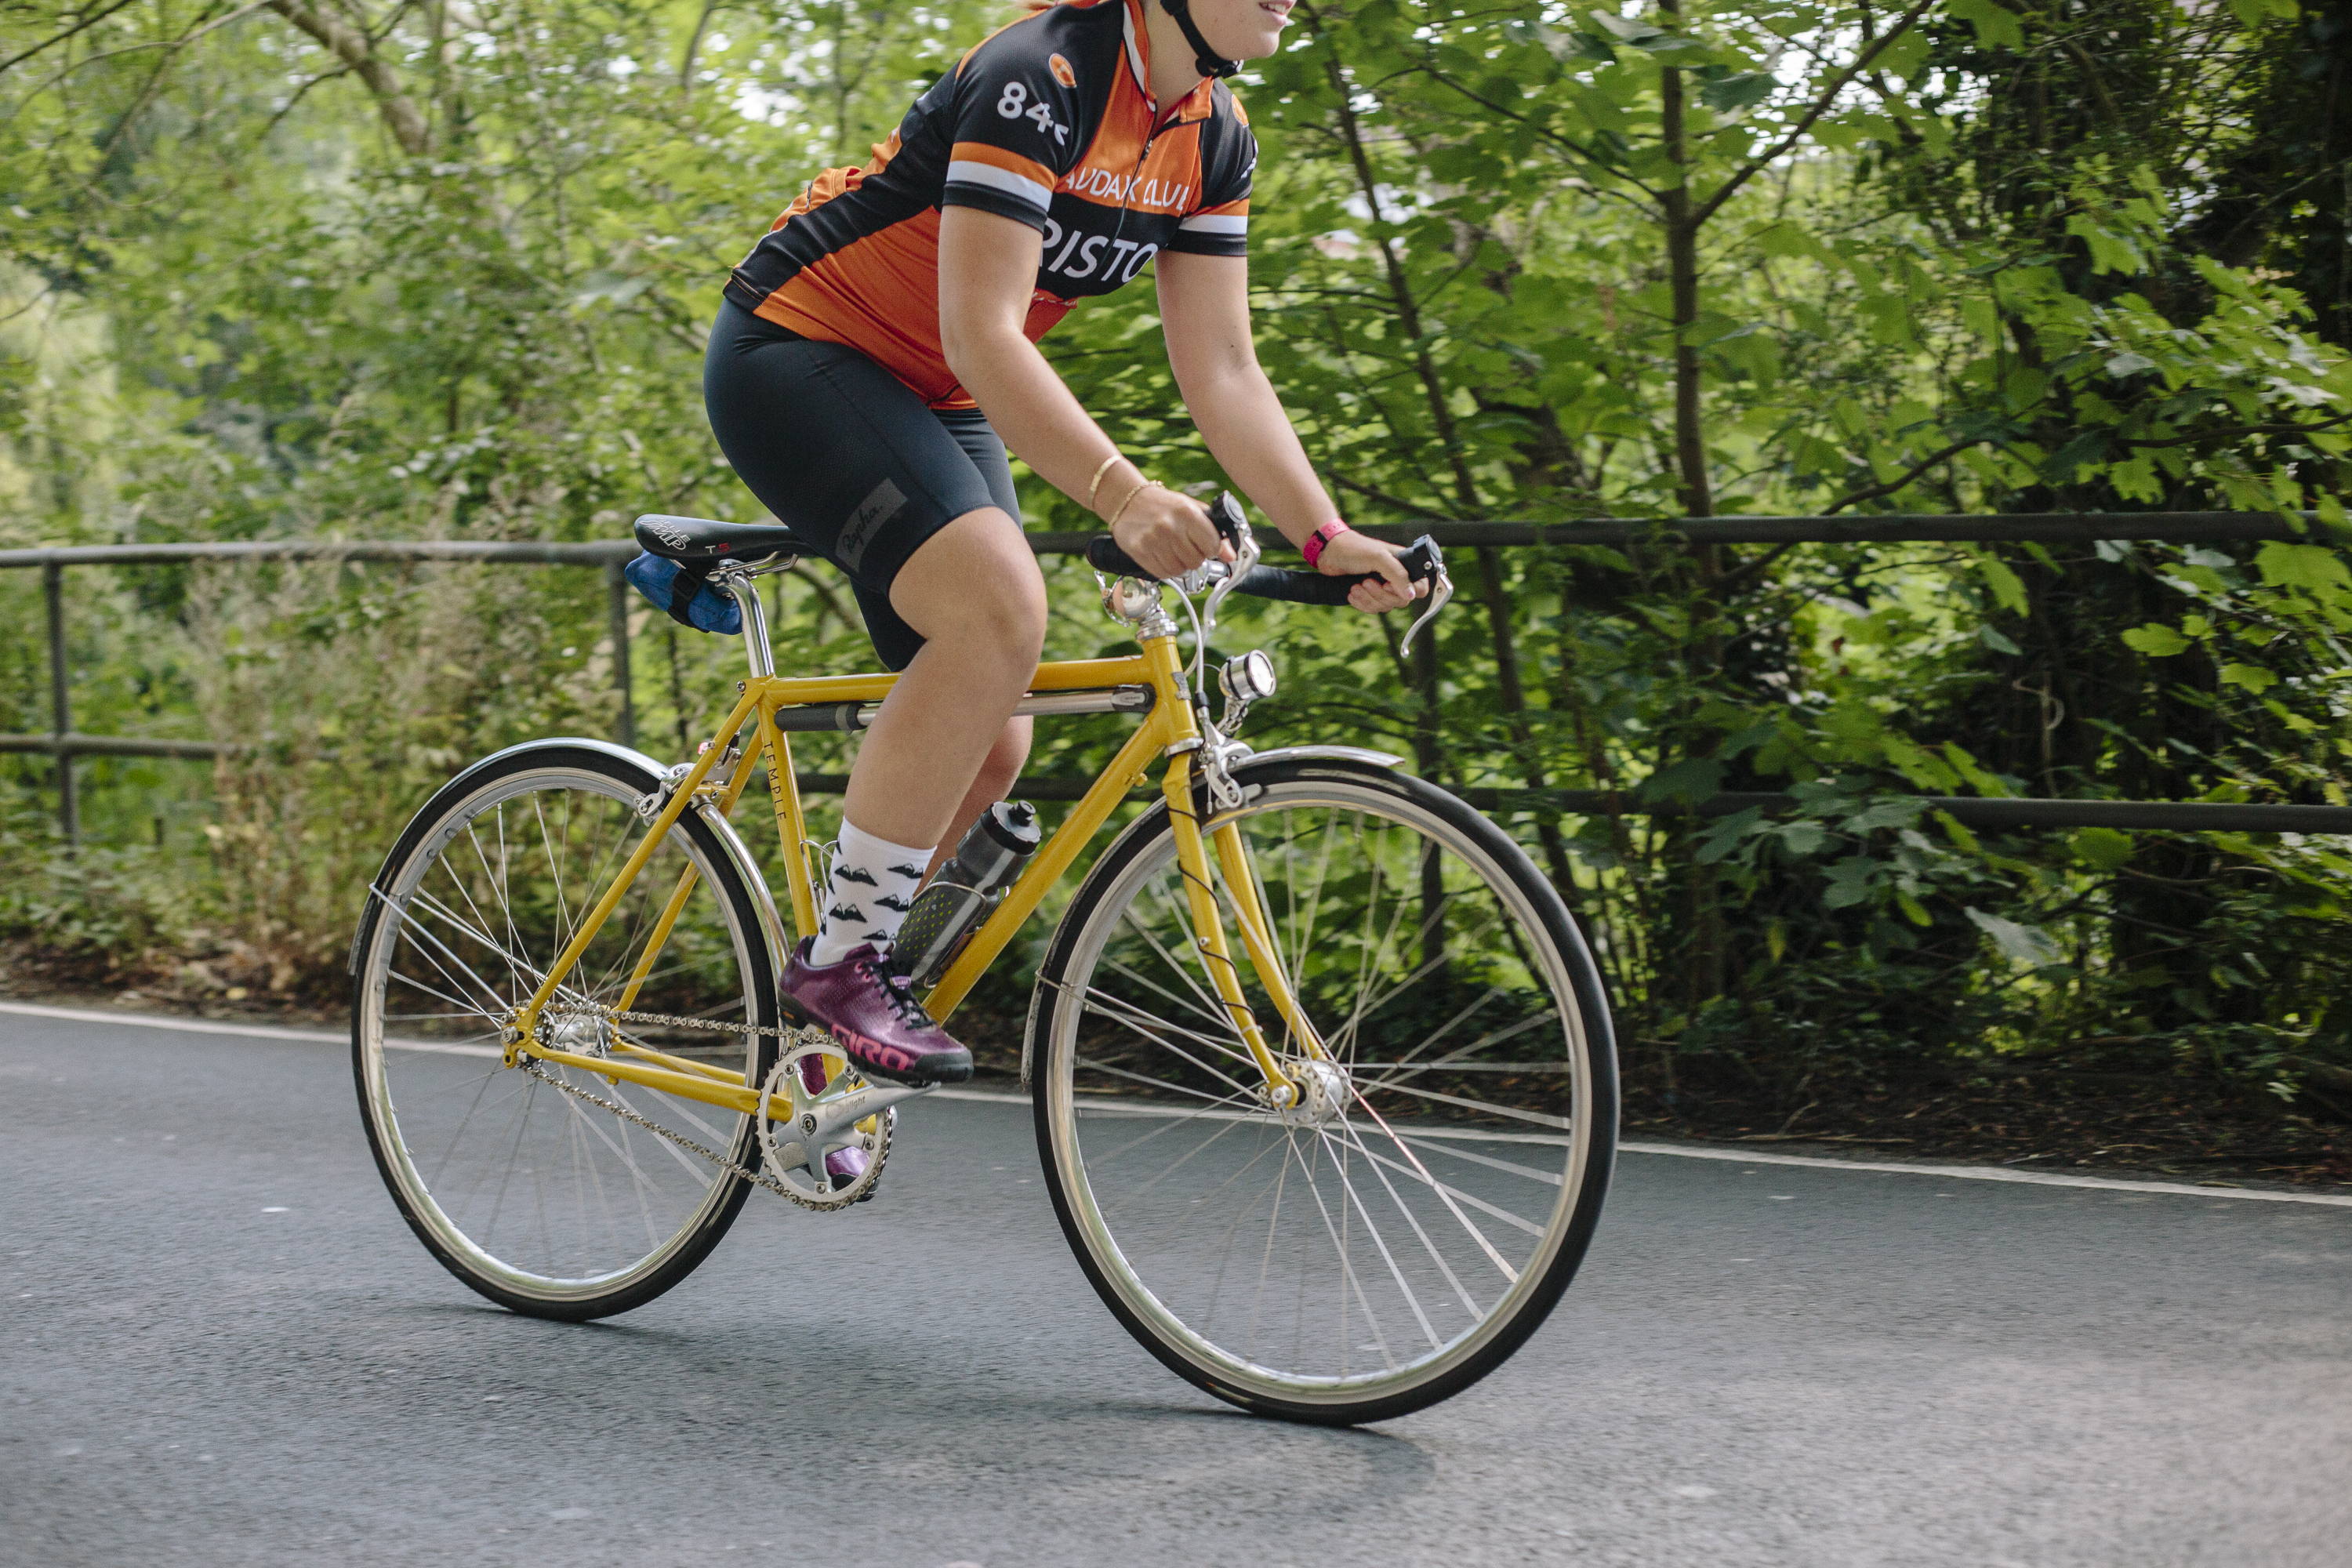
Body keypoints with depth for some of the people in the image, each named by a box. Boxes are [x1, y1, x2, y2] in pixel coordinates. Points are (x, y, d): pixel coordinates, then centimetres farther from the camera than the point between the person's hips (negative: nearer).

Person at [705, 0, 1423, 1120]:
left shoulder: (1215, 137, -1)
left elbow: (1223, 373, -1)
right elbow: (982, 334, -32)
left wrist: (1324, 537, -12)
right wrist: (1120, 492, -44)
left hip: (933, 402, 9)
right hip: (795, 350, -9)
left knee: (990, 749, 1)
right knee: (997, 602, -32)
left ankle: (805, 1030, 17)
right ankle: (841, 957, -19)